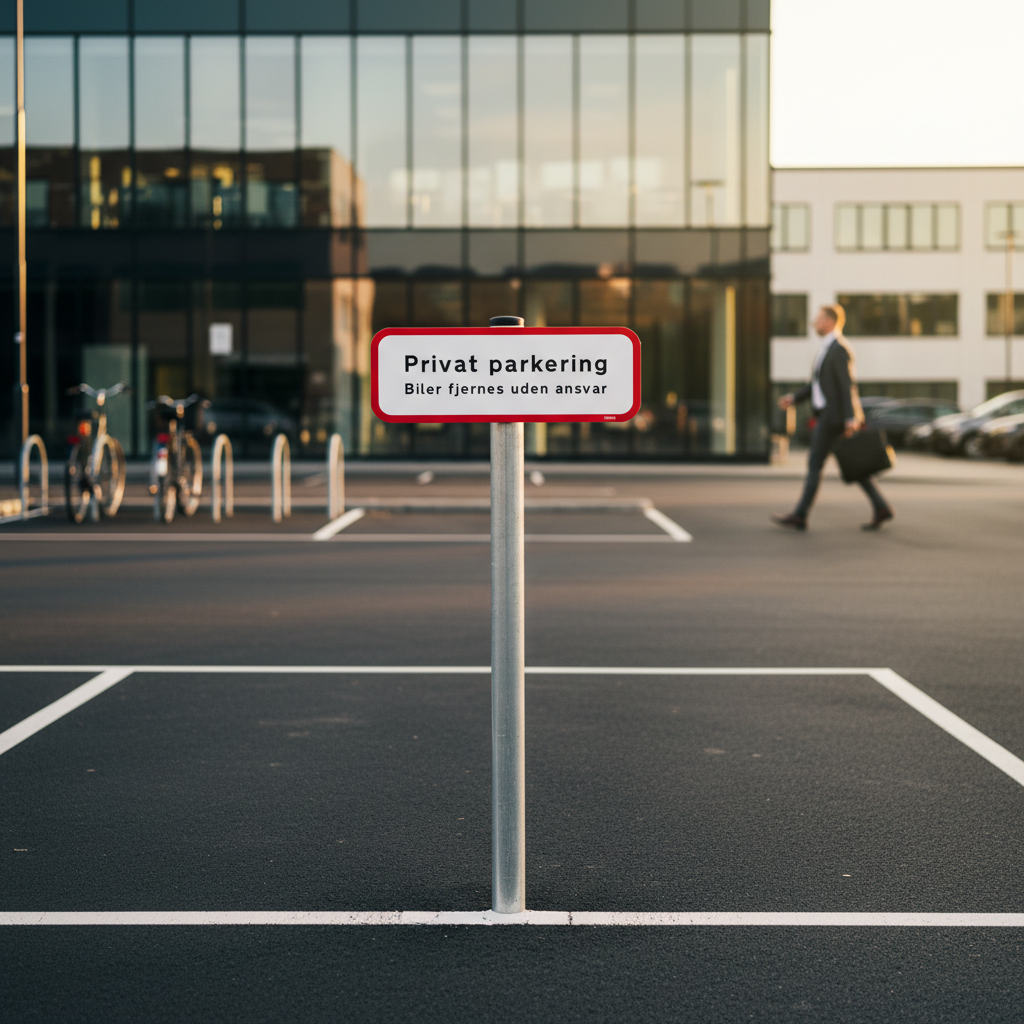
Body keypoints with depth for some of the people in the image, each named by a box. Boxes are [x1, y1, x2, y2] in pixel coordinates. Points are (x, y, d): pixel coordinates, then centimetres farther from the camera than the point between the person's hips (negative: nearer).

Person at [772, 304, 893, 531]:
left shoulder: (839, 349, -14)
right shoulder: (828, 348, 18)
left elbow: (847, 384, -21)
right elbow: (819, 383, 23)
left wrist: (850, 418, -26)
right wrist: (794, 398, 14)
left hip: (834, 415, -10)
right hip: (830, 415, 10)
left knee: (814, 463, -7)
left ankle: (800, 516, -5)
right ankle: (880, 508, 11)